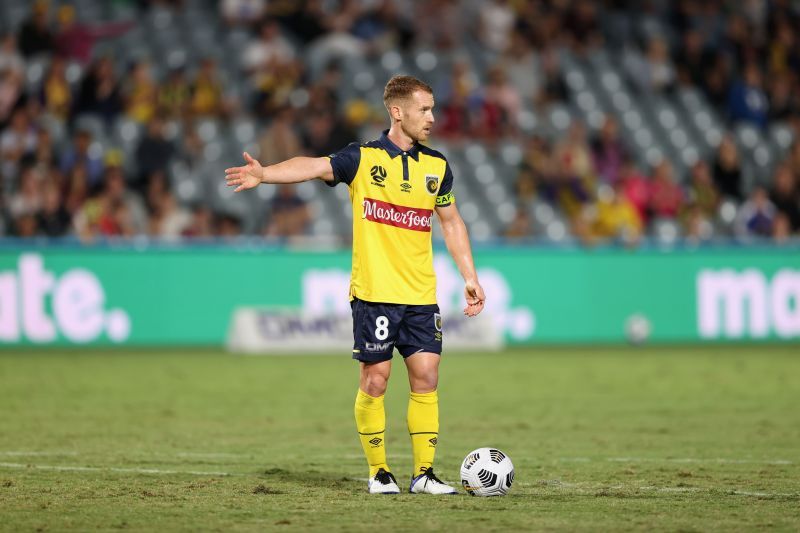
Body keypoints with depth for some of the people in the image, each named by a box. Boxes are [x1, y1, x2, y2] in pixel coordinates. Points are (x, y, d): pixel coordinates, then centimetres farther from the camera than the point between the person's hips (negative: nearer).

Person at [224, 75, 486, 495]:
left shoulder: (437, 167, 9)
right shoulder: (363, 159, -4)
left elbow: (451, 224, 19)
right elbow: (314, 167, -18)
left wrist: (469, 278, 14)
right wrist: (264, 173, -35)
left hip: (421, 295, 4)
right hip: (373, 292, -4)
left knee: (425, 378, 0)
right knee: (374, 380, -1)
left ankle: (423, 473, 8)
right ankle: (379, 473, 11)